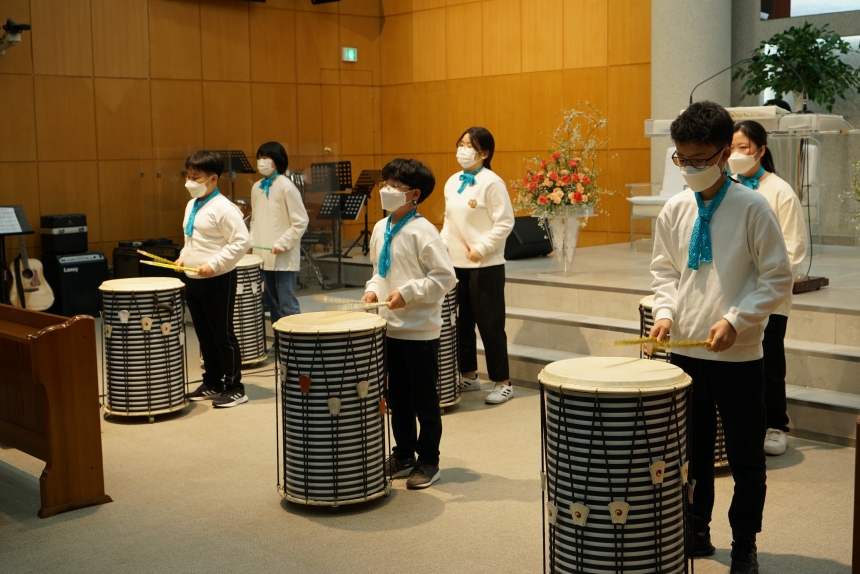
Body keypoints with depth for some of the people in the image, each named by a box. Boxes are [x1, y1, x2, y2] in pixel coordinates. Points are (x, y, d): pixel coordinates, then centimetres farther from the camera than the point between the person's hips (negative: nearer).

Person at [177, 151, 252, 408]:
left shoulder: (223, 208, -17)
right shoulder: (191, 205, 11)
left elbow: (242, 242, -21)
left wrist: (214, 264, -24)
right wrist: (184, 256, 6)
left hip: (218, 281, -8)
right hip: (193, 280, 9)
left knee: (223, 335, 0)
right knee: (204, 335, 16)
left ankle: (234, 388, 10)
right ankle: (212, 383, 27)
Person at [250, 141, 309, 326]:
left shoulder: (286, 187, -10)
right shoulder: (257, 188, 10)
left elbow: (300, 222, -11)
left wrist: (283, 244, -16)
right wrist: (253, 241, 5)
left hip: (283, 257, -7)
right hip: (264, 255, 7)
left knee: (287, 305, -8)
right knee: (272, 303, 12)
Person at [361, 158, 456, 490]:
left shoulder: (422, 231, -16)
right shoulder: (381, 229, 6)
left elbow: (445, 278, -18)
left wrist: (407, 293, -22)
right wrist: (374, 290, 0)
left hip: (420, 330, -7)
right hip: (390, 328, 7)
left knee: (424, 400, 5)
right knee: (397, 399, 16)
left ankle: (428, 463, 17)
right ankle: (403, 456, 29)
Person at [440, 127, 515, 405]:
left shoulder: (491, 183, -12)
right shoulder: (452, 182, 10)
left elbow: (505, 223, -14)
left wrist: (481, 249, -19)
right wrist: (442, 244, 4)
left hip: (485, 265, -7)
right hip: (456, 263, 7)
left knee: (490, 324, -2)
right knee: (462, 322, 14)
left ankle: (503, 383, 8)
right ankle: (469, 376, 28)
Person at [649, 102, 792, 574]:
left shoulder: (752, 208, -11)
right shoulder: (675, 210, 1)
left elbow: (778, 279, -9)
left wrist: (735, 320, -19)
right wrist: (665, 312, -5)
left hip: (738, 355, -4)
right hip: (685, 351, 4)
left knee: (746, 458, 9)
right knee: (691, 451, 16)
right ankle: (696, 533, 33)